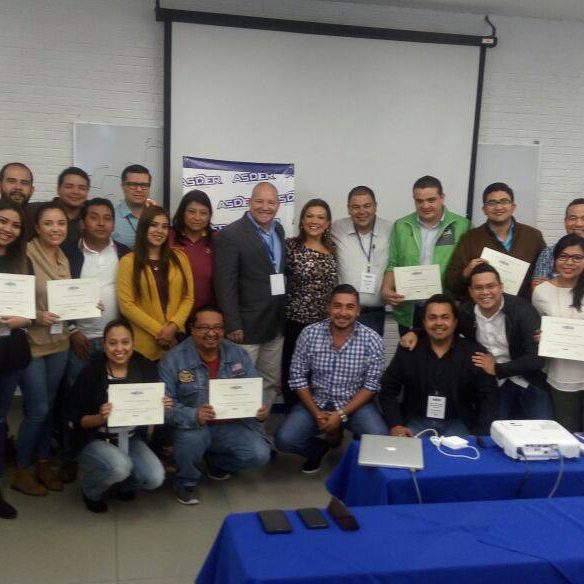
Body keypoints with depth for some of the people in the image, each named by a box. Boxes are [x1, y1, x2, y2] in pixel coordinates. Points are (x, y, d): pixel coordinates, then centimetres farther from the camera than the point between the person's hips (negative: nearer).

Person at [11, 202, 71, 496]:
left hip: (59, 342, 6)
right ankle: (21, 470, 18)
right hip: (31, 343, -6)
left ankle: (43, 463, 30)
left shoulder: (64, 258, 7)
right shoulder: (24, 254, -15)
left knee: (49, 406, 15)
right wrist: (36, 315, -26)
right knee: (37, 410, -1)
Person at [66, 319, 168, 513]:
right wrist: (100, 418, -30)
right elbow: (75, 420, -11)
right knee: (120, 466, -32)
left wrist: (162, 408, -19)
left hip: (131, 438, 3)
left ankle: (123, 482, 16)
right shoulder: (91, 372, -16)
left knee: (154, 478, -20)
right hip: (96, 440, -3)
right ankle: (90, 489, 3)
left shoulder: (145, 368, -8)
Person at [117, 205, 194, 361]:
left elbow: (188, 298, 6)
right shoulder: (128, 261, 0)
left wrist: (173, 326, -9)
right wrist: (158, 330, -10)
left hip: (175, 339, 2)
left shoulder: (179, 258, 9)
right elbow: (126, 304, -5)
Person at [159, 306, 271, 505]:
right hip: (194, 425, -3)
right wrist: (194, 416, -38)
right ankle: (186, 481, -1)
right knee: (191, 436, -37)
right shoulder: (173, 360, -12)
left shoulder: (239, 354, -1)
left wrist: (262, 408, -23)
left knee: (260, 455, -19)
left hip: (232, 424, 3)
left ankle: (216, 461, 17)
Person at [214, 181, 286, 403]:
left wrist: (285, 315, 12)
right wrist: (233, 325, -18)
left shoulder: (278, 230, 10)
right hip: (246, 326, -7)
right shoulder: (230, 235, -13)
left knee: (271, 382, 15)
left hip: (275, 325, 7)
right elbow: (225, 285, -15)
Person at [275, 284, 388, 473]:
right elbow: (298, 377, -4)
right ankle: (319, 449, 14)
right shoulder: (309, 334, -8)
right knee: (284, 440, -19)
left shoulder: (372, 340, -11)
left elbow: (371, 385, -9)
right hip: (316, 401, 1)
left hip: (356, 404, -1)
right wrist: (316, 413, -14)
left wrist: (341, 414, -18)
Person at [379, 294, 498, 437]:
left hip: (458, 423, -1)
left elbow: (489, 396, -3)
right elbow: (388, 390, 4)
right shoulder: (408, 350, 1)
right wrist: (395, 425, -9)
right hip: (417, 421, 1)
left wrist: (481, 436, -14)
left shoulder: (474, 352, -2)